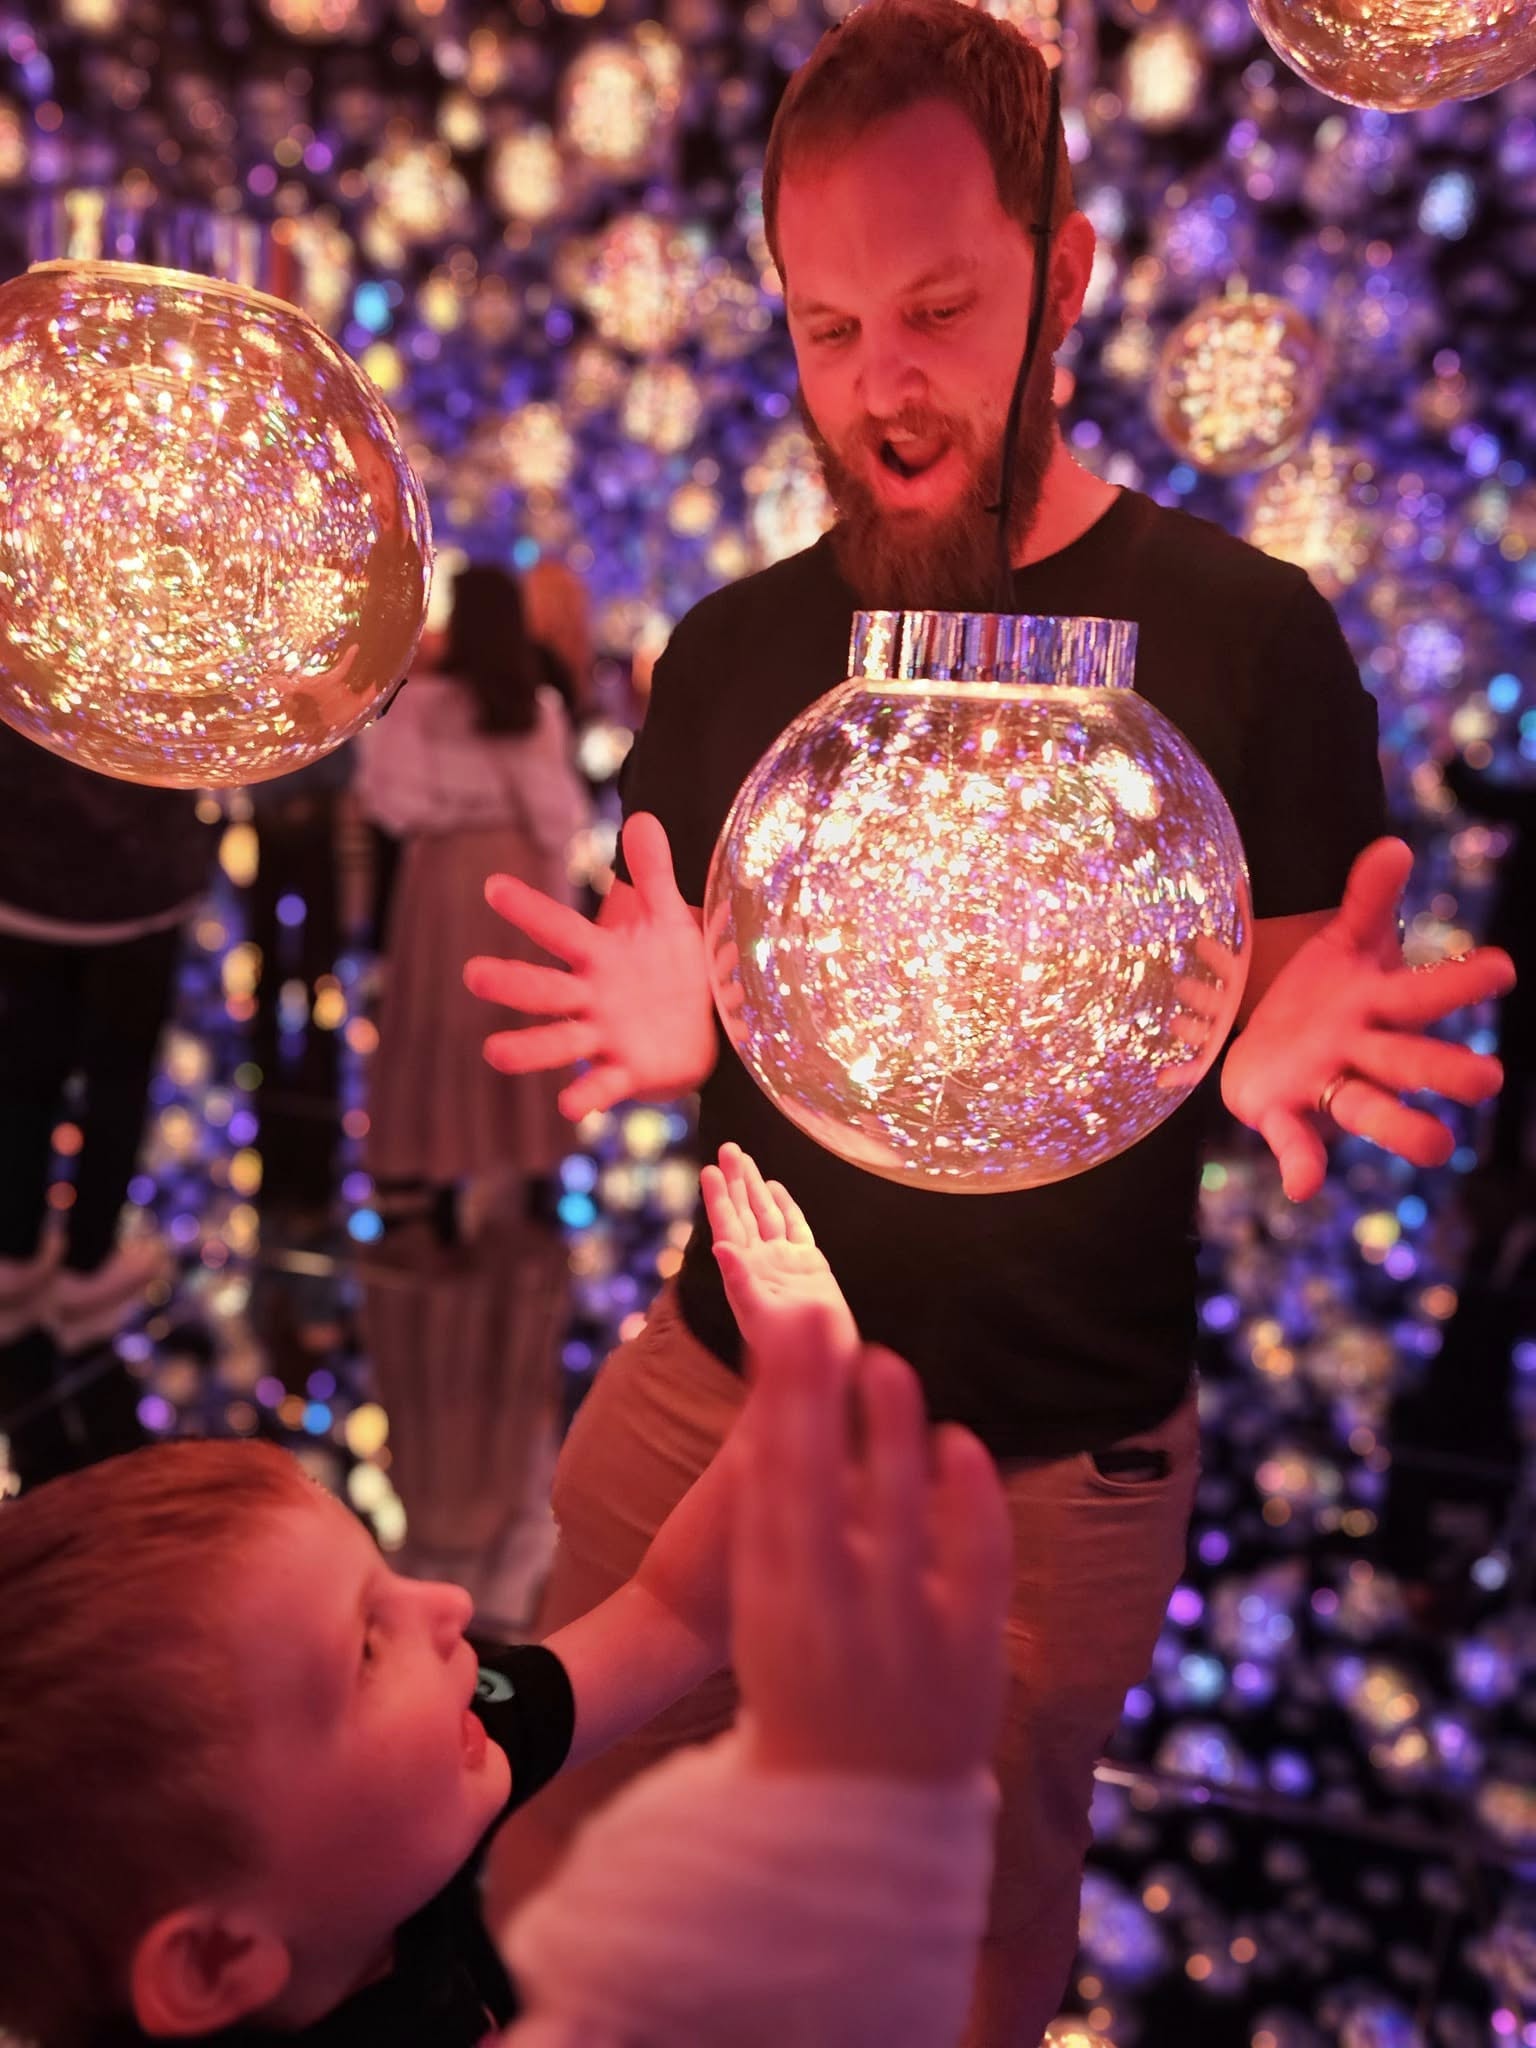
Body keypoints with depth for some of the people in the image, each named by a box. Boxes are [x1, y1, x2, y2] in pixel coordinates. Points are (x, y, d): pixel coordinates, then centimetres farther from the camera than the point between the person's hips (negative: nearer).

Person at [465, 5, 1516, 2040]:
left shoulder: (1242, 634, -10)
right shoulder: (734, 651, 1)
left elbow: (1304, 1029, -4)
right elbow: (671, 1011, 8)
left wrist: (1281, 1057, -27)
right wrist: (670, 1026, -16)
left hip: (1046, 1469, -2)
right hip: (710, 1390, 3)